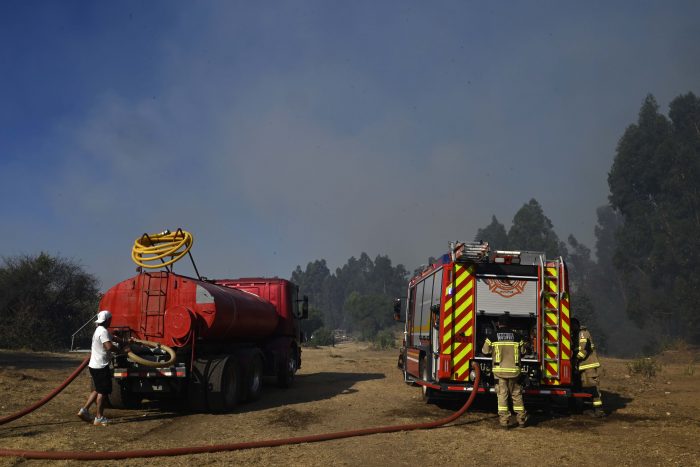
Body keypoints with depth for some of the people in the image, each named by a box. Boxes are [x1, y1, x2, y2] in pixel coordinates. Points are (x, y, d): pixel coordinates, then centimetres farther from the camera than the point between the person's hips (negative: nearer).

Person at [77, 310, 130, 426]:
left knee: (98, 390, 19)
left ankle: (84, 410, 17)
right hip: (100, 367, -10)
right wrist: (122, 350, -19)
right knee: (102, 392, -2)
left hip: (94, 365, 10)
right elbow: (109, 346, -31)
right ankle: (99, 418, 3)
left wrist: (126, 341, 29)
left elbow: (113, 338, 29)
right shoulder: (103, 331, -18)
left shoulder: (100, 330, 16)